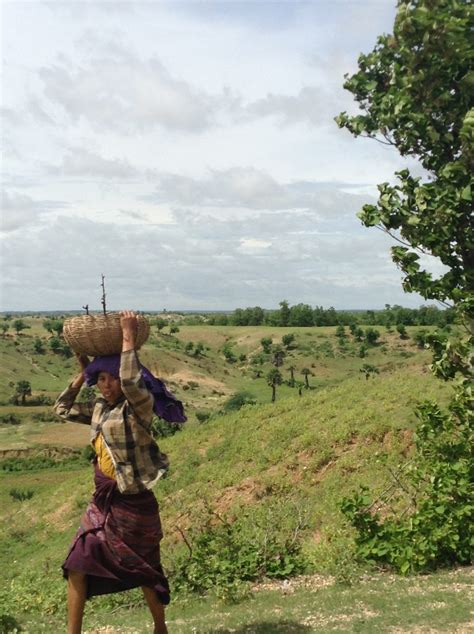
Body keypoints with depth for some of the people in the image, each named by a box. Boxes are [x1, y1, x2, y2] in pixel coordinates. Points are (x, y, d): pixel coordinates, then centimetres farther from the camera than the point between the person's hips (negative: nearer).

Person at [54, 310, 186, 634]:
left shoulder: (140, 406, -18)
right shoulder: (100, 408, 4)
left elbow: (131, 380, -40)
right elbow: (62, 409, 17)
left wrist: (128, 336, -31)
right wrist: (82, 373, 9)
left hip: (133, 502, -7)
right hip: (103, 501, 7)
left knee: (144, 569, 11)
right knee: (77, 565, 5)